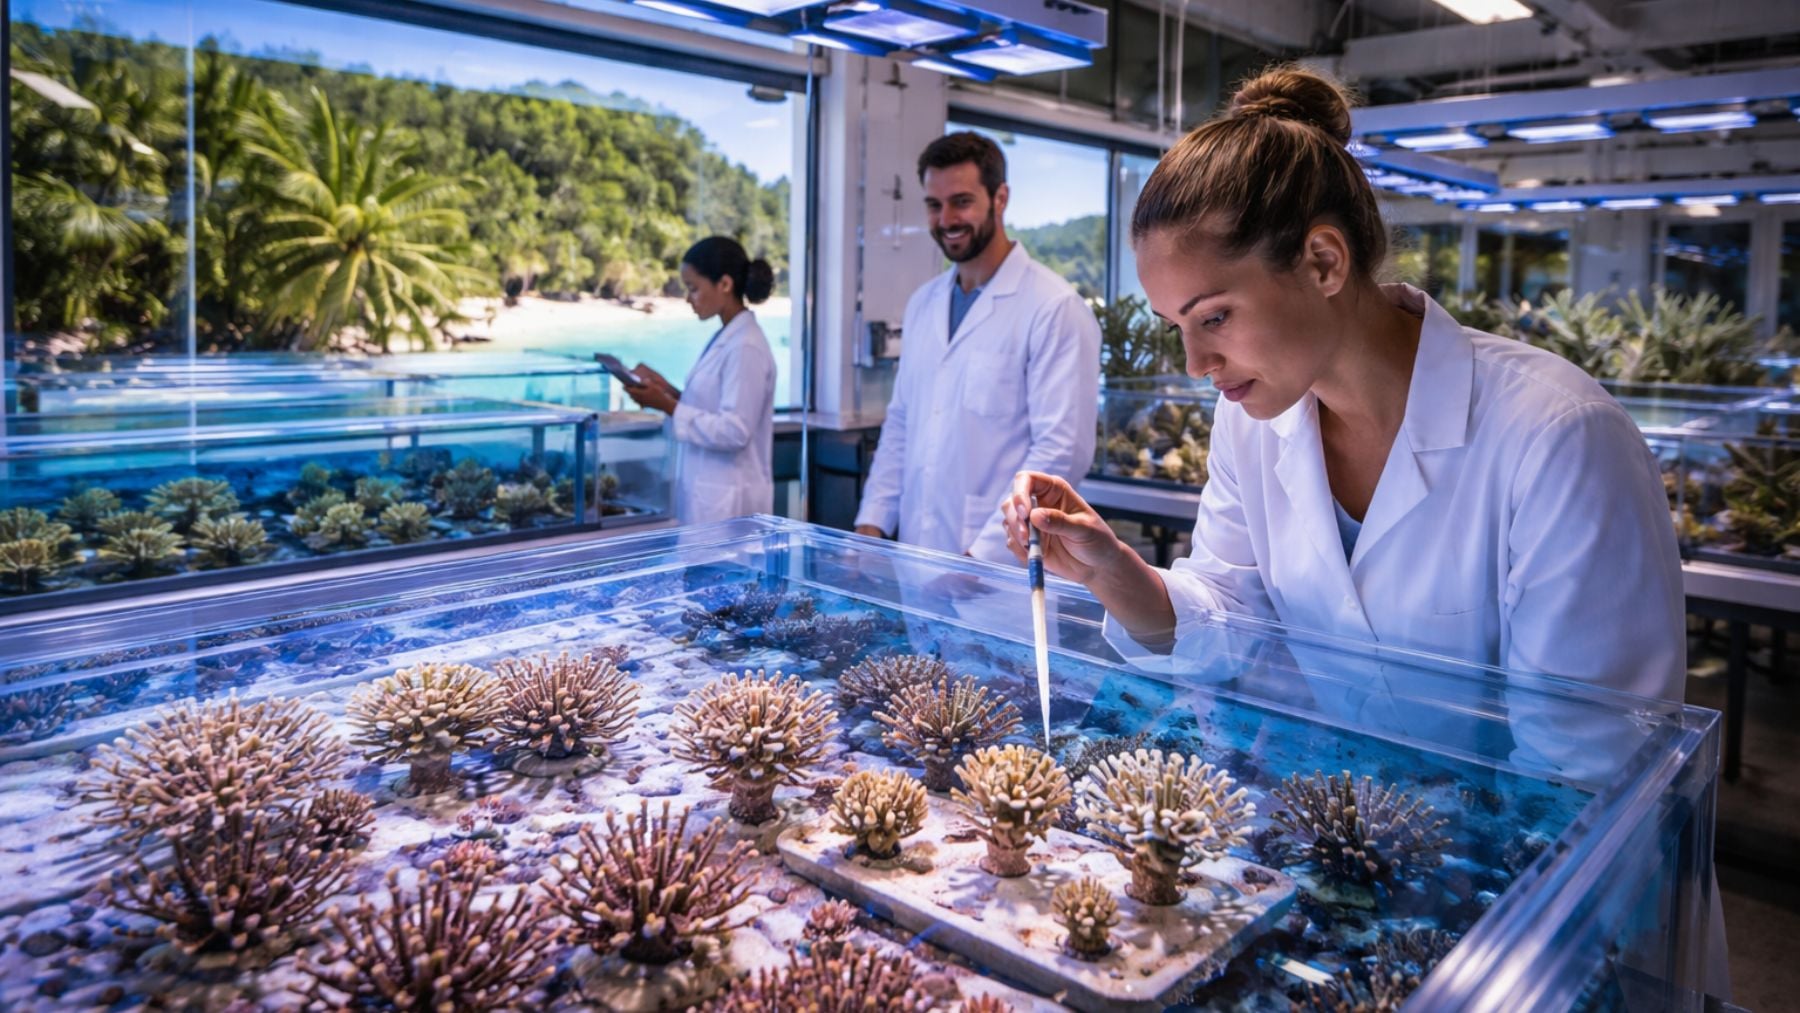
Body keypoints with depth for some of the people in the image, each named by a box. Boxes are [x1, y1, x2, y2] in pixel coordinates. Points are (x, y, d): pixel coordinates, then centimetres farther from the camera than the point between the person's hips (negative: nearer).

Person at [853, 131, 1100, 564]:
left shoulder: (1055, 308, -11)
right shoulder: (923, 304, 11)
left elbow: (1063, 450, -16)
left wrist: (983, 554, -19)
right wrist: (872, 522, 5)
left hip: (1002, 568, -6)